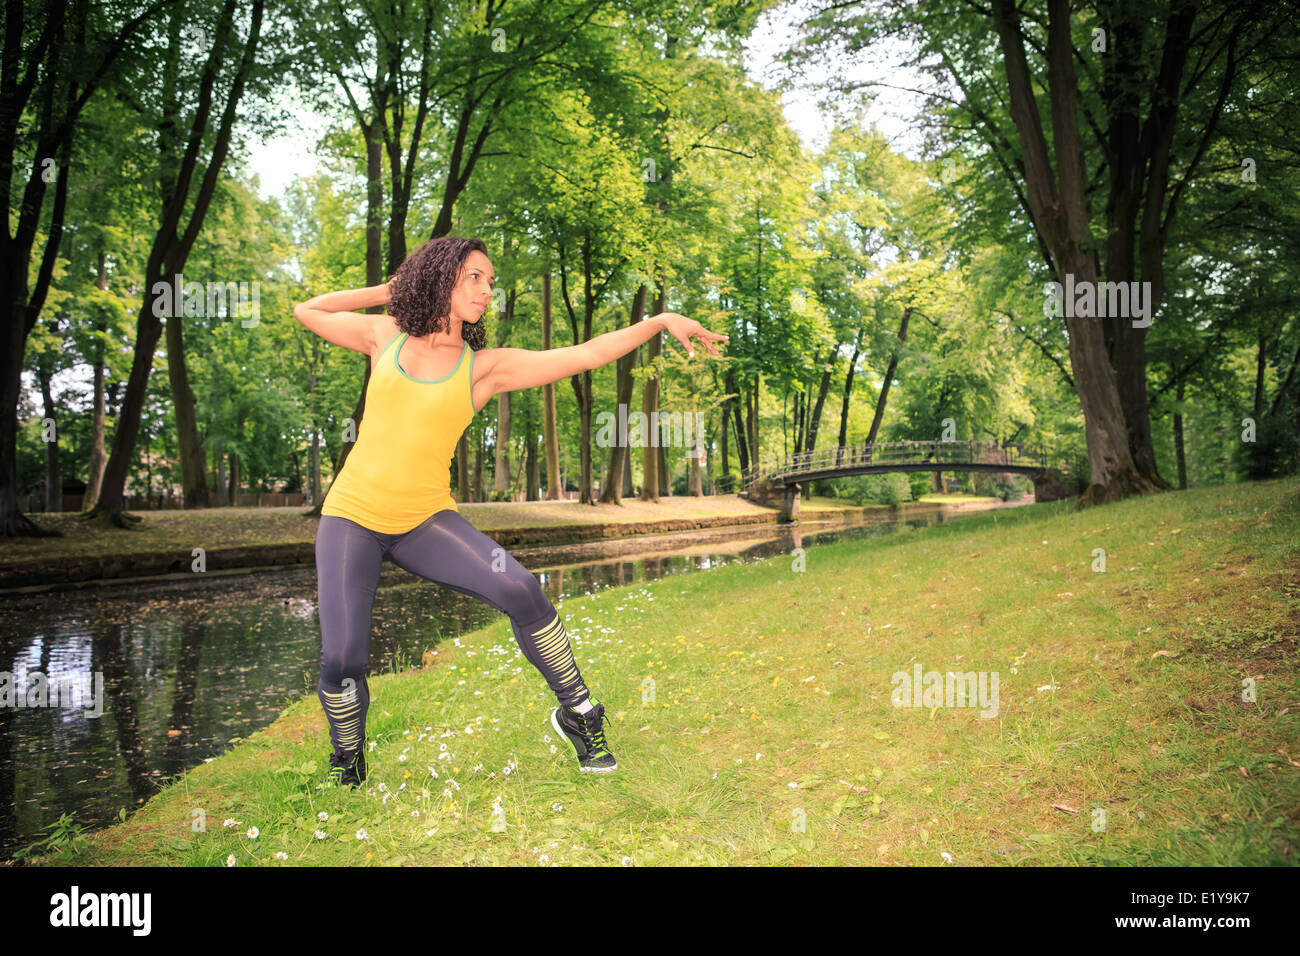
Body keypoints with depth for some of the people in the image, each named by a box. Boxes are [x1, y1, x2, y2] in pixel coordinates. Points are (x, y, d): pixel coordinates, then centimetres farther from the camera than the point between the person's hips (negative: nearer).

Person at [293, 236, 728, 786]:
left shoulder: (485, 368, 0)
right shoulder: (386, 336, 4)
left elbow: (586, 355, -6)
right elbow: (307, 311, 17)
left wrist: (661, 320, -11)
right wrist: (387, 291, 12)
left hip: (425, 519, 0)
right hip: (351, 515, 0)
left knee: (518, 588, -25)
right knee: (342, 658, -12)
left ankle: (577, 712, -4)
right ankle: (346, 762, 20)